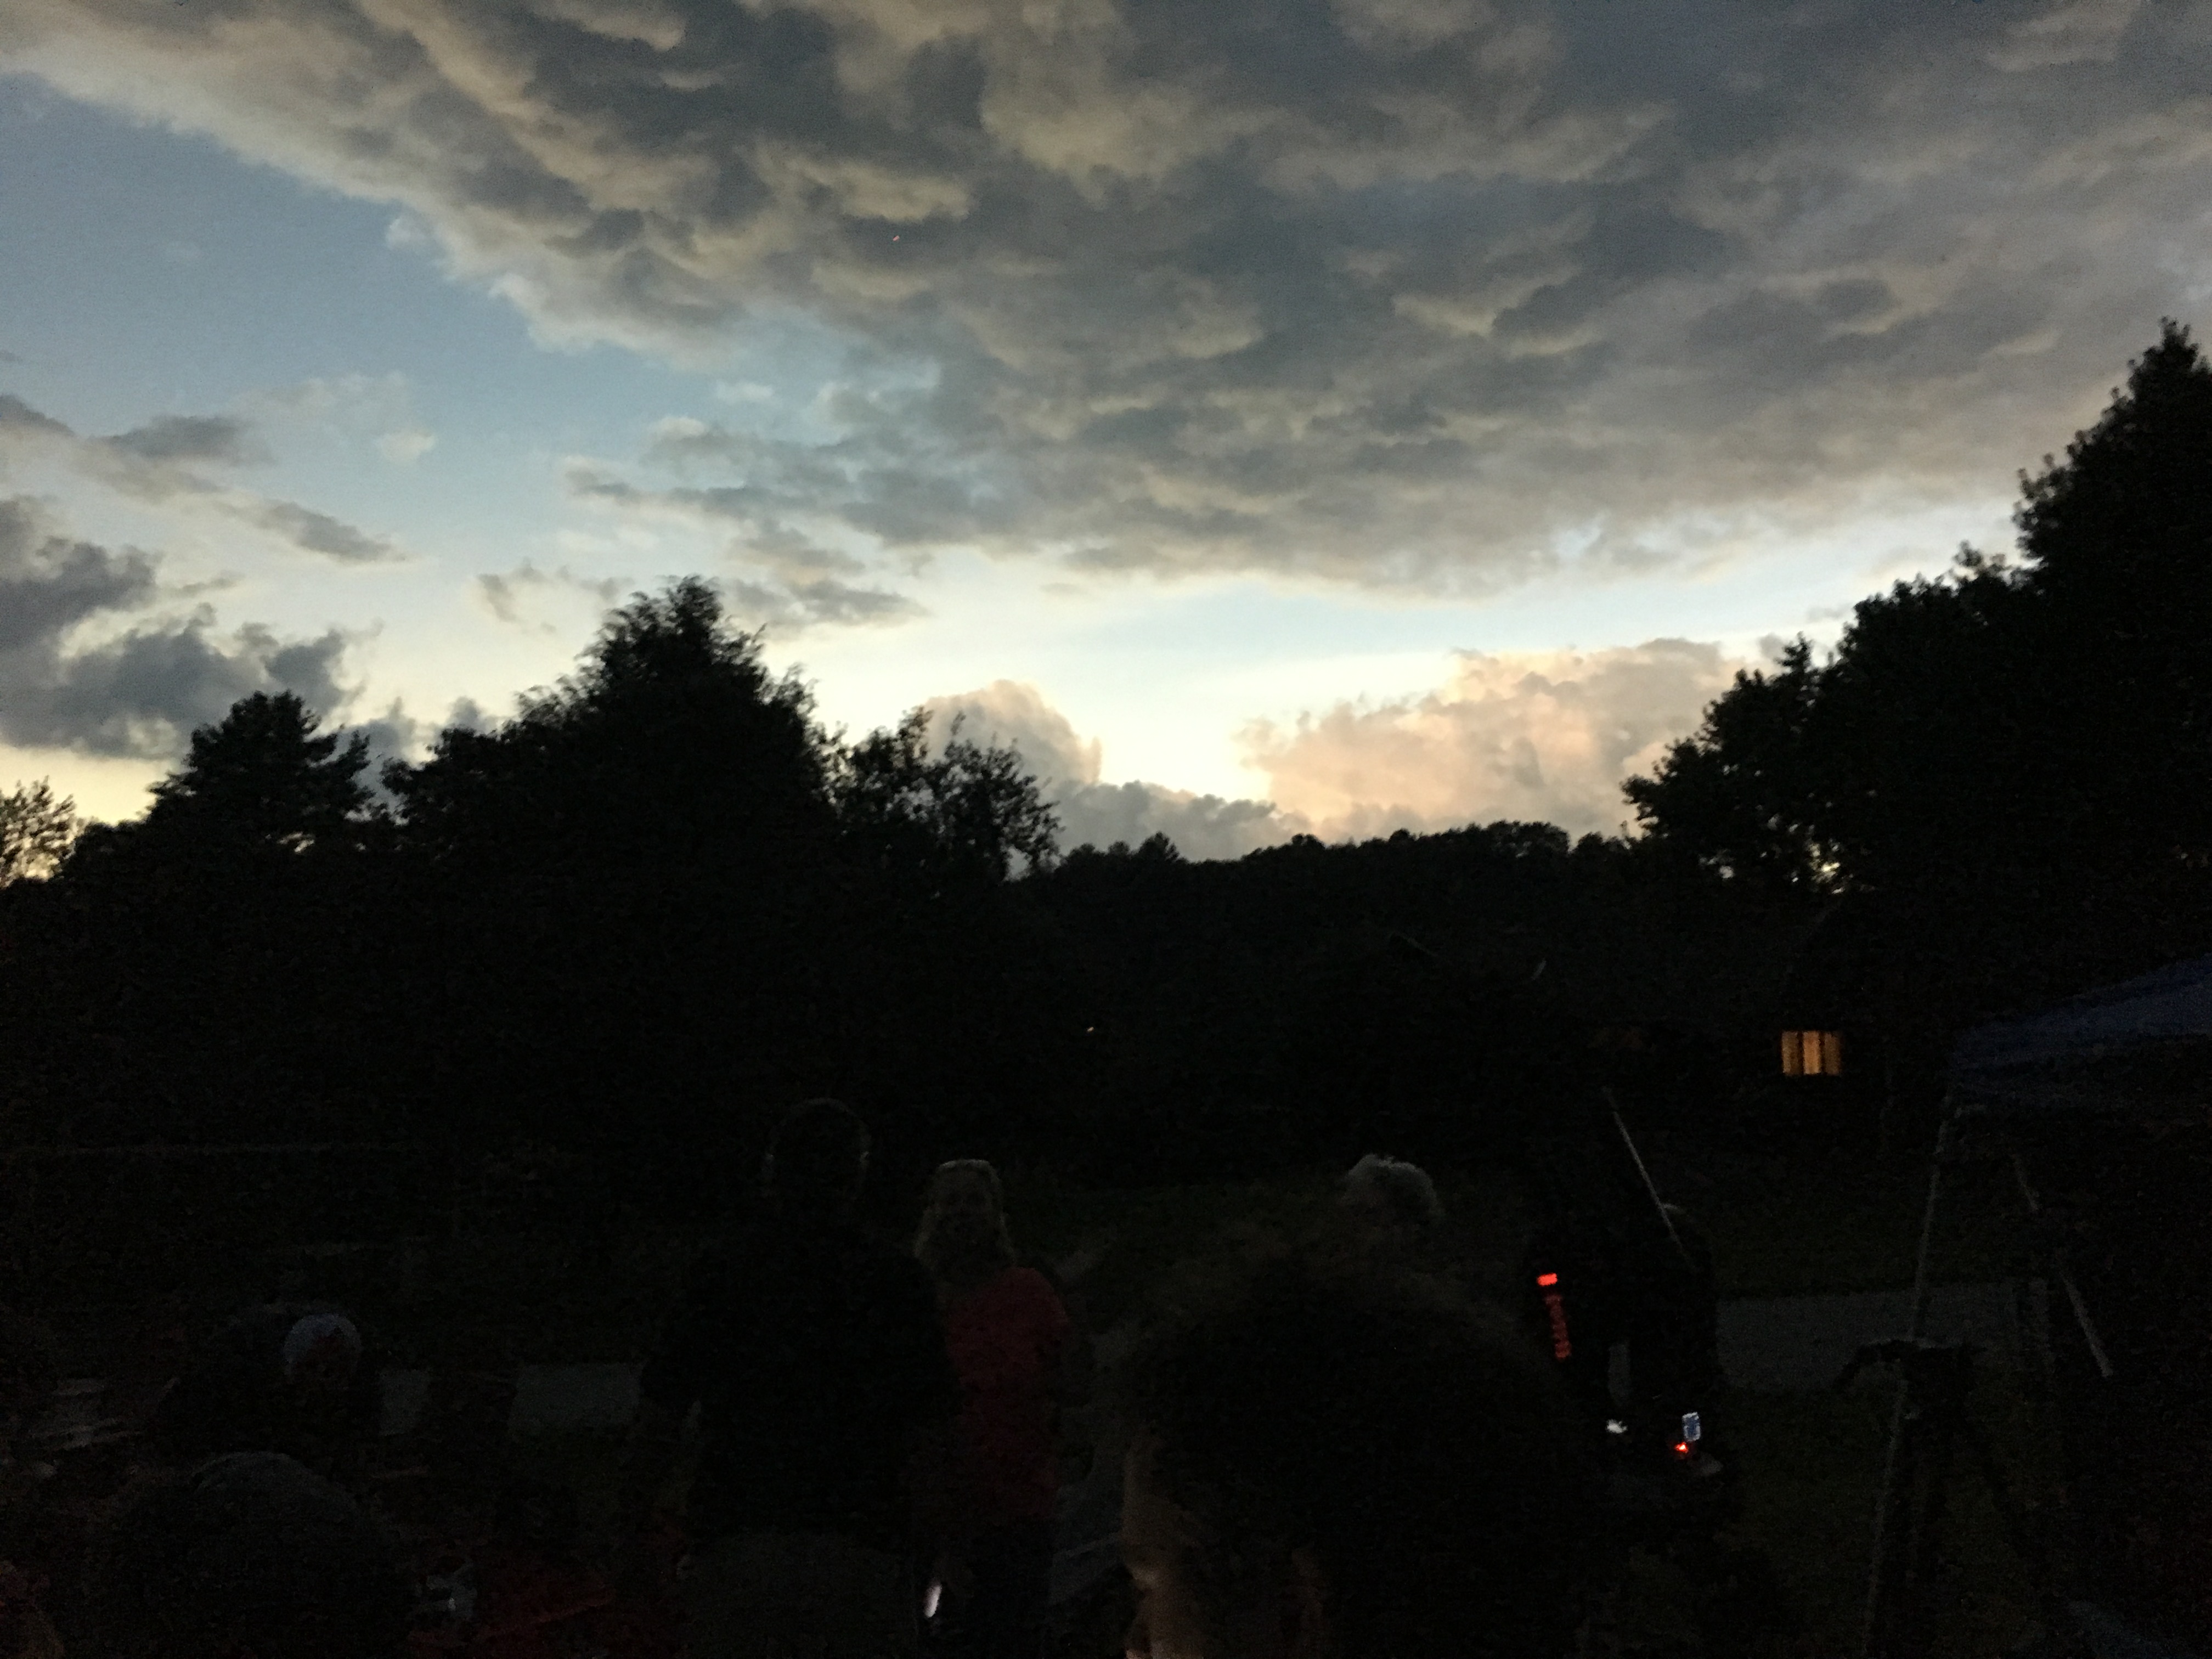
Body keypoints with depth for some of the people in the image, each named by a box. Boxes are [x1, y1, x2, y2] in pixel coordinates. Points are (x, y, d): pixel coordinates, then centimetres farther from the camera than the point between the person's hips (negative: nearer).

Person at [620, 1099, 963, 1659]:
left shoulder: (721, 1270, 1)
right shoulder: (897, 1276, 1)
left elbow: (660, 1416, 1)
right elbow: (935, 1418, 1)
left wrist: (635, 1529, 11)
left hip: (736, 1536, 0)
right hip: (864, 1547, 0)